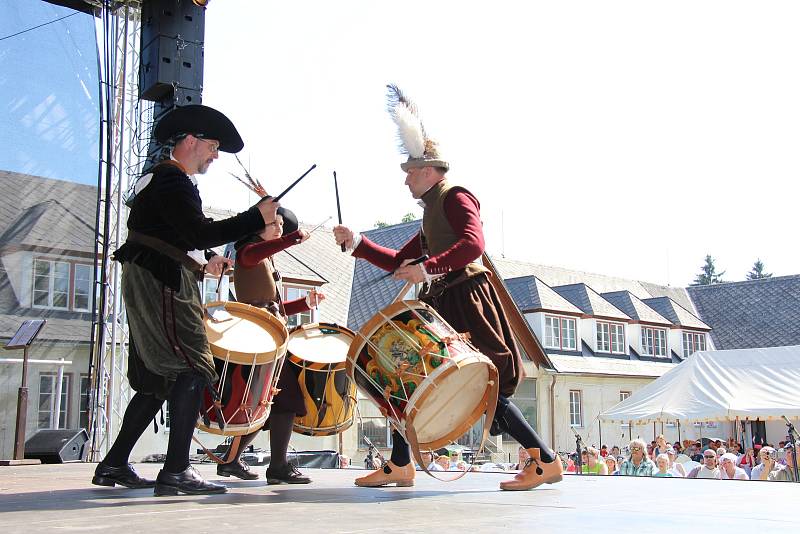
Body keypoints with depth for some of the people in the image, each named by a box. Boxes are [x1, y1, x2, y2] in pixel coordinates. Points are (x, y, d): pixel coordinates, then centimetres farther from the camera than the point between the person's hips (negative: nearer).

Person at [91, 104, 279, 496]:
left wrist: (203, 264, 16)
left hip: (151, 286, 11)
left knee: (159, 379, 12)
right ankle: (176, 472, -18)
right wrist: (257, 216, -19)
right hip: (160, 285, -11)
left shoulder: (157, 179, 25)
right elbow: (200, 233, -22)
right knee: (194, 369, -15)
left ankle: (114, 465, 17)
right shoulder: (172, 179, -9)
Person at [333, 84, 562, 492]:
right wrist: (356, 244, 15)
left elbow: (472, 244, -24)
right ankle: (399, 465, 14)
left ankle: (546, 462, 0)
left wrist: (427, 268, -30)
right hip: (441, 305, 10)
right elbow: (397, 263, 22)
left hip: (466, 299, -10)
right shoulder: (431, 213, 22)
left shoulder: (455, 198, -4)